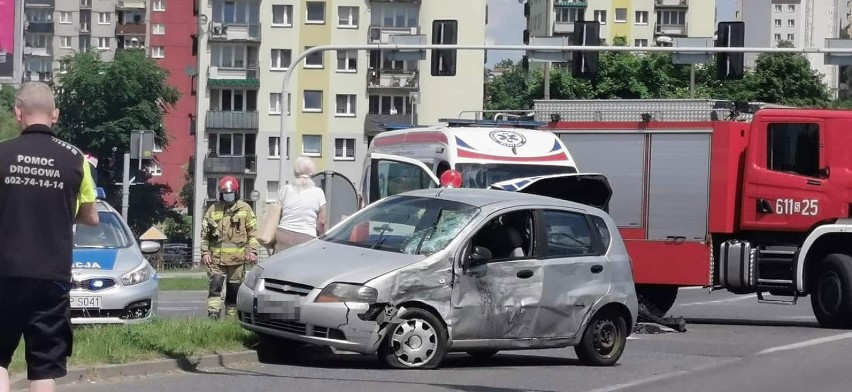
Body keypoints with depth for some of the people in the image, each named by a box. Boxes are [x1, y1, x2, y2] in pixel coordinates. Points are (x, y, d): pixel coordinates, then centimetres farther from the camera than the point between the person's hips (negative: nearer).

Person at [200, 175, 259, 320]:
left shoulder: (245, 209, 6)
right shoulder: (213, 210, 8)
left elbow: (253, 232, 6)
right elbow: (204, 233, 10)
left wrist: (252, 251, -4)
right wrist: (205, 252, 2)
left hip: (237, 258, 0)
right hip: (216, 257, 0)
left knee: (234, 290, 7)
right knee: (215, 285, -15)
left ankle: (230, 319, 15)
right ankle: (213, 315, -22)